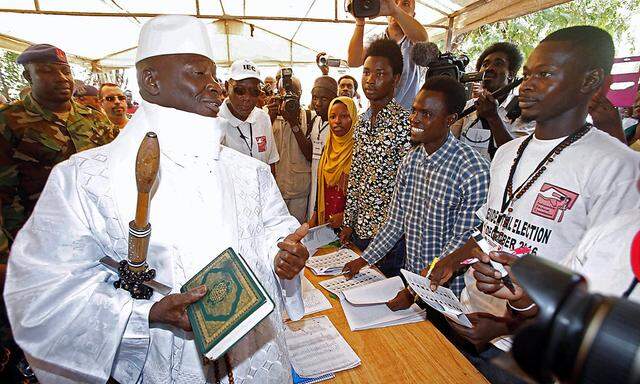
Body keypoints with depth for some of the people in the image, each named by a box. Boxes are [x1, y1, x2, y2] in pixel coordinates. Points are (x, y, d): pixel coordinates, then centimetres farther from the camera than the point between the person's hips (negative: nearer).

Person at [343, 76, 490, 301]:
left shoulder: (474, 170, -21)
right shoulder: (410, 160, -1)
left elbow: (464, 241, -19)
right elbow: (396, 221, 5)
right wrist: (365, 259, 1)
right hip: (410, 275, 5)